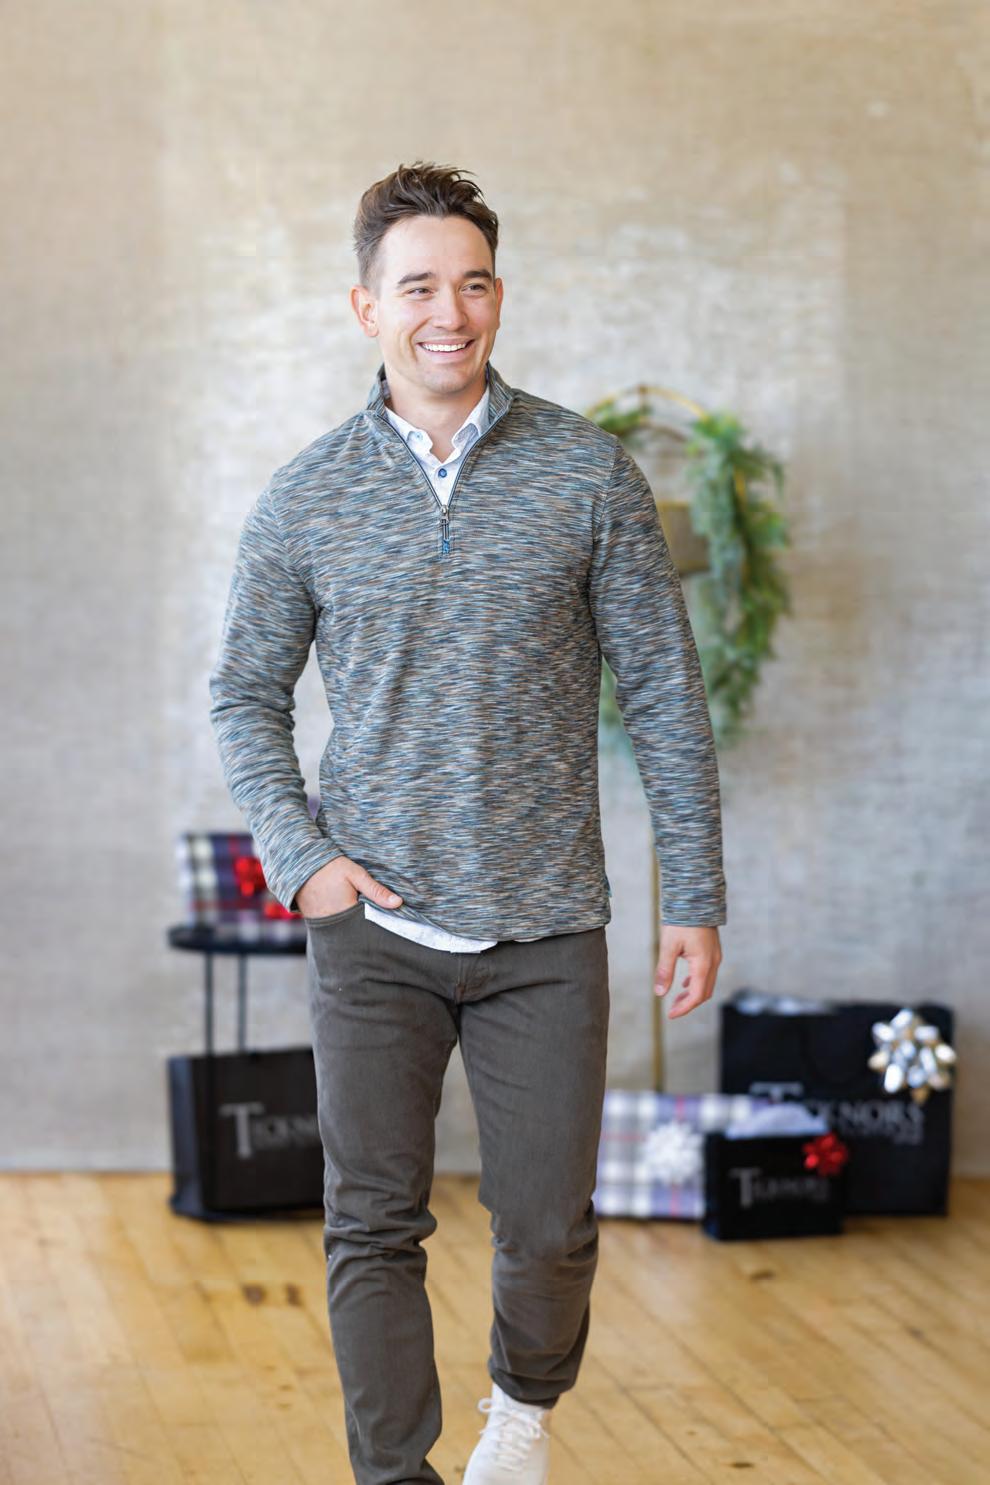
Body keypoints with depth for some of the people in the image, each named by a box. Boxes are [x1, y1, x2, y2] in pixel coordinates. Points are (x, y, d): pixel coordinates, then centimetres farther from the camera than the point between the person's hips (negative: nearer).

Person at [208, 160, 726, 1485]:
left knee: (550, 1233, 7)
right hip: (375, 929, 0)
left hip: (546, 927, 0)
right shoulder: (303, 501, 2)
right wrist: (298, 856, -5)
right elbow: (246, 696, 10)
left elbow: (664, 693, 2)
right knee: (373, 1230, 0)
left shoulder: (588, 474, -1)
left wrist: (696, 897, -1)